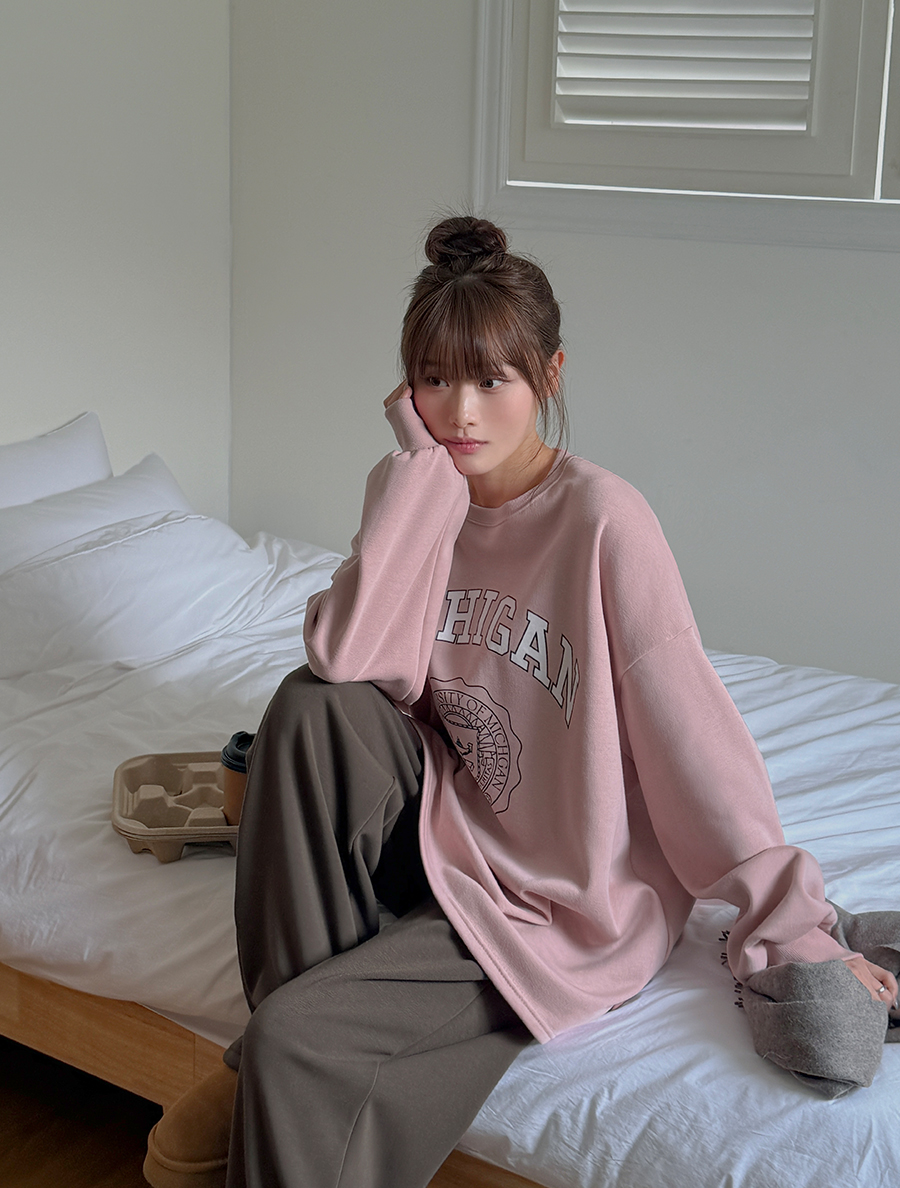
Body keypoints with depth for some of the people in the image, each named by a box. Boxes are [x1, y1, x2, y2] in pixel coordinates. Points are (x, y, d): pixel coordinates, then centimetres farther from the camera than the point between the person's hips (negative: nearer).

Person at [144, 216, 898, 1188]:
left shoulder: (601, 518, -18)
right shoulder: (419, 498, 0)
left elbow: (690, 730, -18)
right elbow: (345, 661, -16)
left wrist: (796, 929, -18)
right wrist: (421, 471, -17)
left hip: (564, 900, -6)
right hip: (448, 828, 6)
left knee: (298, 1040, -23)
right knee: (312, 707, -21)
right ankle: (273, 1061, -9)